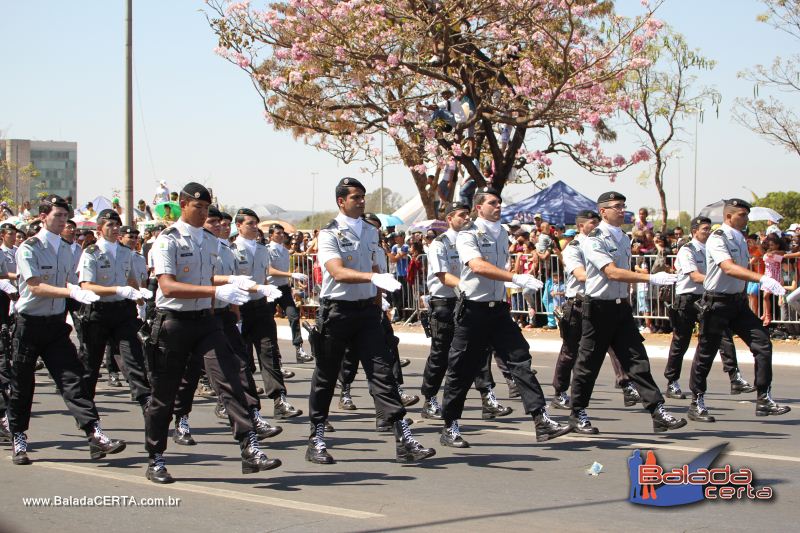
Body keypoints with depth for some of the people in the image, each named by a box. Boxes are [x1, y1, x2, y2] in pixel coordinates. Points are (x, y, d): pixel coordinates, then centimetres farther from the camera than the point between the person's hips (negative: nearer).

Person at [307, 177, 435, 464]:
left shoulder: (370, 231, 11)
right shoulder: (330, 233, -9)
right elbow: (338, 272, -24)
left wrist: (377, 305, 15)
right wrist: (374, 277, -37)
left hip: (367, 309, 4)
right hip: (337, 309, -4)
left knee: (382, 371, -5)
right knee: (325, 376, 6)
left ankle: (404, 439, -11)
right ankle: (316, 440, 18)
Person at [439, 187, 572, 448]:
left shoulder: (502, 234, 14)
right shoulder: (467, 235, -10)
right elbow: (478, 266, -28)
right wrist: (516, 278, -36)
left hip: (498, 308, 6)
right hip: (473, 309, -6)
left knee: (521, 360, -5)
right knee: (462, 368, 1)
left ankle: (541, 420, -10)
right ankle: (450, 427, 12)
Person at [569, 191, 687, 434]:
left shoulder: (624, 238, 13)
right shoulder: (593, 240, -13)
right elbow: (613, 273, -24)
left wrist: (627, 301, 18)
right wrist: (651, 278, -30)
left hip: (621, 306, 7)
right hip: (599, 307, -7)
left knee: (637, 360, 0)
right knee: (588, 363, 3)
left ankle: (658, 413, -4)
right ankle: (578, 414, 16)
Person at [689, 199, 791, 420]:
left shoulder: (741, 239, 11)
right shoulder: (717, 239, -15)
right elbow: (729, 268, -30)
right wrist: (762, 278, -41)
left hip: (738, 301, 7)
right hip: (717, 301, -7)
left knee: (762, 342, -5)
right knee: (706, 353, 2)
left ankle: (764, 400, -3)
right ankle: (697, 402, 16)